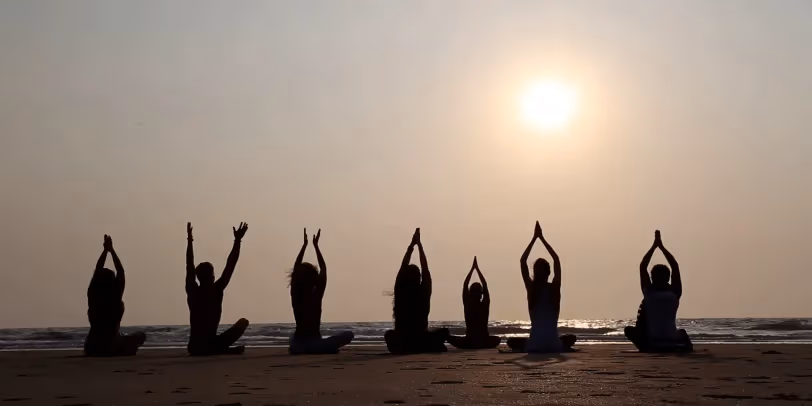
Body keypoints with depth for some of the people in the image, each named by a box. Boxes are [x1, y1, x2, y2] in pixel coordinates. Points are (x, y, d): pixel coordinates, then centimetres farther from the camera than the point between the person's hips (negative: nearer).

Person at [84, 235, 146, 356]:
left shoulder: (92, 295, -3)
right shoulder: (115, 297, -10)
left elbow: (97, 271, 9)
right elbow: (121, 272, -1)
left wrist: (105, 250, 13)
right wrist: (111, 250, 5)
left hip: (92, 348, 4)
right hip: (113, 346, -4)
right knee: (141, 336, 20)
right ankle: (123, 355, 19)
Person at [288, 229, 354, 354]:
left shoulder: (295, 296, 1)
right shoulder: (316, 296, -6)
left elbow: (296, 268, 6)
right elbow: (323, 269, 2)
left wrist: (305, 244, 9)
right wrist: (315, 245, 7)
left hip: (298, 344, 3)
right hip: (315, 343, -3)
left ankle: (301, 349, 7)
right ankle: (318, 348, -7)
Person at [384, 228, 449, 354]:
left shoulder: (400, 291, -5)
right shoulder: (423, 293, -8)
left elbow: (403, 267, 8)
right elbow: (425, 268, 3)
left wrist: (412, 245, 14)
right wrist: (419, 244, 11)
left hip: (400, 345, 1)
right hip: (421, 344, -1)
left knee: (389, 334, 36)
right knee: (444, 331, 26)